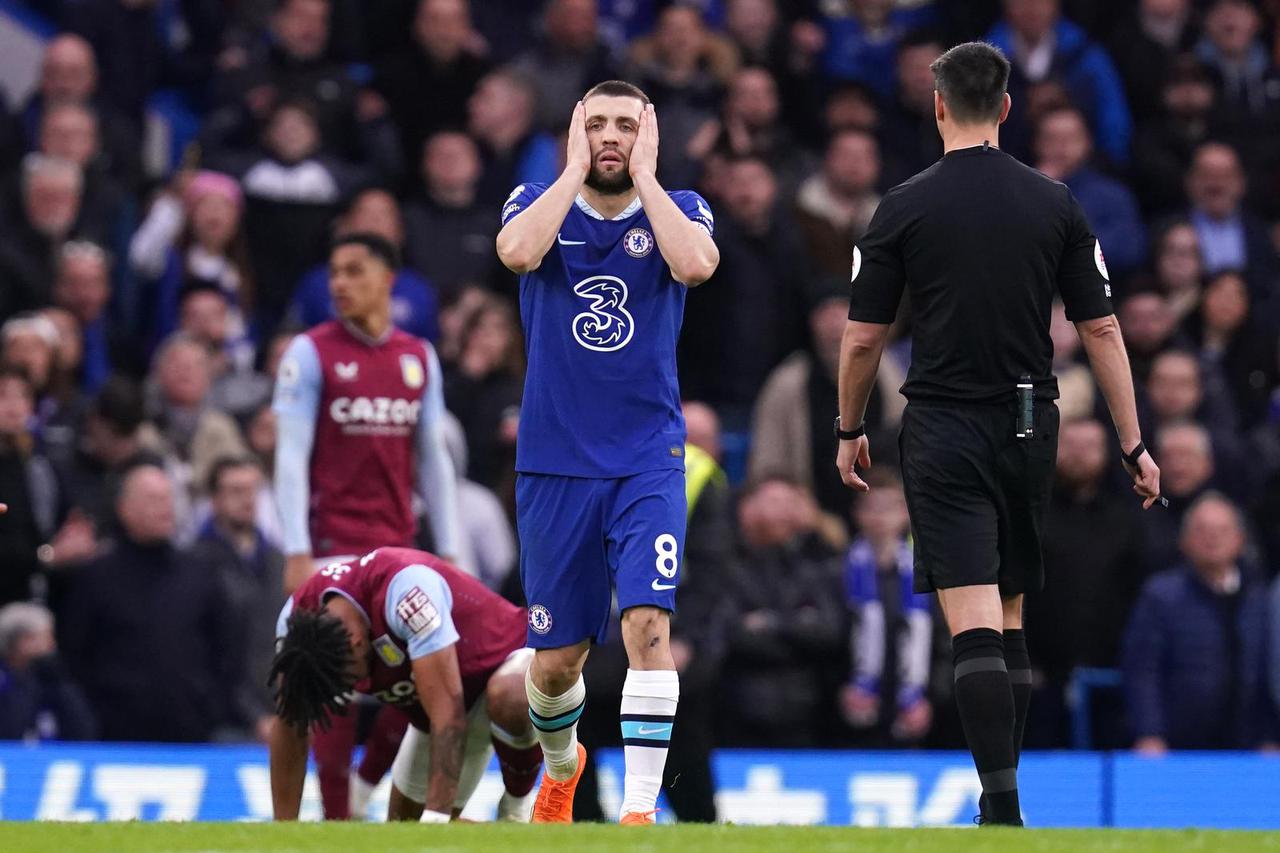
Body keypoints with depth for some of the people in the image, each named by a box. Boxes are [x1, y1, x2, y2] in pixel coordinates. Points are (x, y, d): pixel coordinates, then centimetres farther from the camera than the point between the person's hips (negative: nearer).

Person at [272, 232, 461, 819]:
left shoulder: (419, 358, 10)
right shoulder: (311, 353, -2)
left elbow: (433, 458, 13)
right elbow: (291, 456, -6)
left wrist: (448, 552, 8)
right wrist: (297, 553, -14)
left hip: (398, 545, 4)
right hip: (333, 545, -4)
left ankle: (365, 785, 18)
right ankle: (336, 814, 1)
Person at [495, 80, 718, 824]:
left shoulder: (678, 209, 2)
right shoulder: (540, 202, 2)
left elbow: (697, 264, -22)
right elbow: (517, 252, -22)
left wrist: (642, 174, -13)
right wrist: (577, 168, -13)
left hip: (648, 462, -1)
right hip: (554, 463, 1)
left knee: (648, 623, -21)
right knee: (556, 659, 8)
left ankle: (640, 810, -18)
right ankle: (560, 766, 40)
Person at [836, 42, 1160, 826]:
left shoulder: (906, 207, -5)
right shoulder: (1055, 204, 2)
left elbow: (864, 337, -2)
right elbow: (1101, 329, 1)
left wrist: (851, 430, 13)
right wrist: (1134, 445, 5)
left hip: (945, 433, -3)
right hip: (1029, 429, 3)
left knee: (974, 622, -9)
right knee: (1010, 615, 17)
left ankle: (1002, 806, -20)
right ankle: (1003, 782, 20)